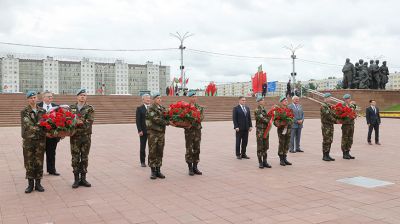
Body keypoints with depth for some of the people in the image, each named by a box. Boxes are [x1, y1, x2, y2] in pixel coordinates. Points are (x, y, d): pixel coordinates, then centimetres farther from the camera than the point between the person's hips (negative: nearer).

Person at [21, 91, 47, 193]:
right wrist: (39, 129, -21)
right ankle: (30, 184, 13)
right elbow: (28, 125, -13)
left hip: (40, 140, 3)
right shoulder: (24, 112, -2)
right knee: (29, 163, 3)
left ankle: (38, 183, 15)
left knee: (39, 162, 5)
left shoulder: (42, 111, 9)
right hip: (28, 140, -2)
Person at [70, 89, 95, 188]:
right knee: (75, 158, 2)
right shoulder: (71, 108, 8)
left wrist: (79, 122, -23)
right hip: (74, 136, 0)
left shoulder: (90, 108, 2)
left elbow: (89, 121, -10)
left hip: (86, 136, 0)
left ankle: (83, 178, 15)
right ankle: (76, 179, 11)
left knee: (84, 157, 6)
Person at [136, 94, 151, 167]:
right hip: (143, 131, -2)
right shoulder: (139, 109, 0)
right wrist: (139, 130, -12)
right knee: (142, 147, 7)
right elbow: (138, 120, -4)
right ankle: (142, 162, 17)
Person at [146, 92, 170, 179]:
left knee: (160, 152, 8)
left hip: (161, 133, 6)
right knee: (152, 152, -1)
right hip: (153, 133, -6)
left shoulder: (163, 108, 14)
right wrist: (167, 122, -19)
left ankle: (158, 170, 15)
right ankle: (153, 171, 6)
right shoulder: (150, 109, -6)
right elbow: (156, 119, -17)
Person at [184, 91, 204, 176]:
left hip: (197, 130, 3)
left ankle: (195, 167, 17)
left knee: (197, 149, 7)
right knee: (189, 149, -1)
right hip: (189, 130, -3)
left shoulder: (199, 107, 9)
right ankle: (190, 168, 8)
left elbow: (202, 117, -5)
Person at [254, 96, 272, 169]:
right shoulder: (257, 111, -10)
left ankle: (265, 162, 17)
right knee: (260, 147, -1)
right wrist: (269, 121, -5)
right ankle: (260, 163, 7)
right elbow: (262, 119, -17)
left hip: (266, 130, 7)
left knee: (265, 147, 9)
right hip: (260, 130, -7)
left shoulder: (265, 110, 13)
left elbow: (268, 118, 15)